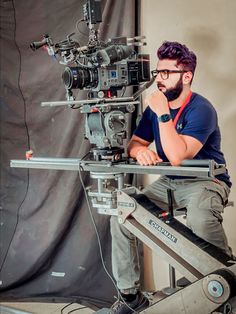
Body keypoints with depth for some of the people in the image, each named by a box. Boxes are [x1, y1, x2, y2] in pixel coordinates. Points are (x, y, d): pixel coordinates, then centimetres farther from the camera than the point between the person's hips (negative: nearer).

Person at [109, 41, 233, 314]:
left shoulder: (201, 109, -18)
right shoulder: (155, 106, 4)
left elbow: (177, 157, -29)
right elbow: (135, 142, 6)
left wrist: (163, 114, -28)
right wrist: (140, 150, -19)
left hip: (205, 181, -6)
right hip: (169, 183, 7)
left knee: (199, 219, -40)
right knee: (120, 214, -10)